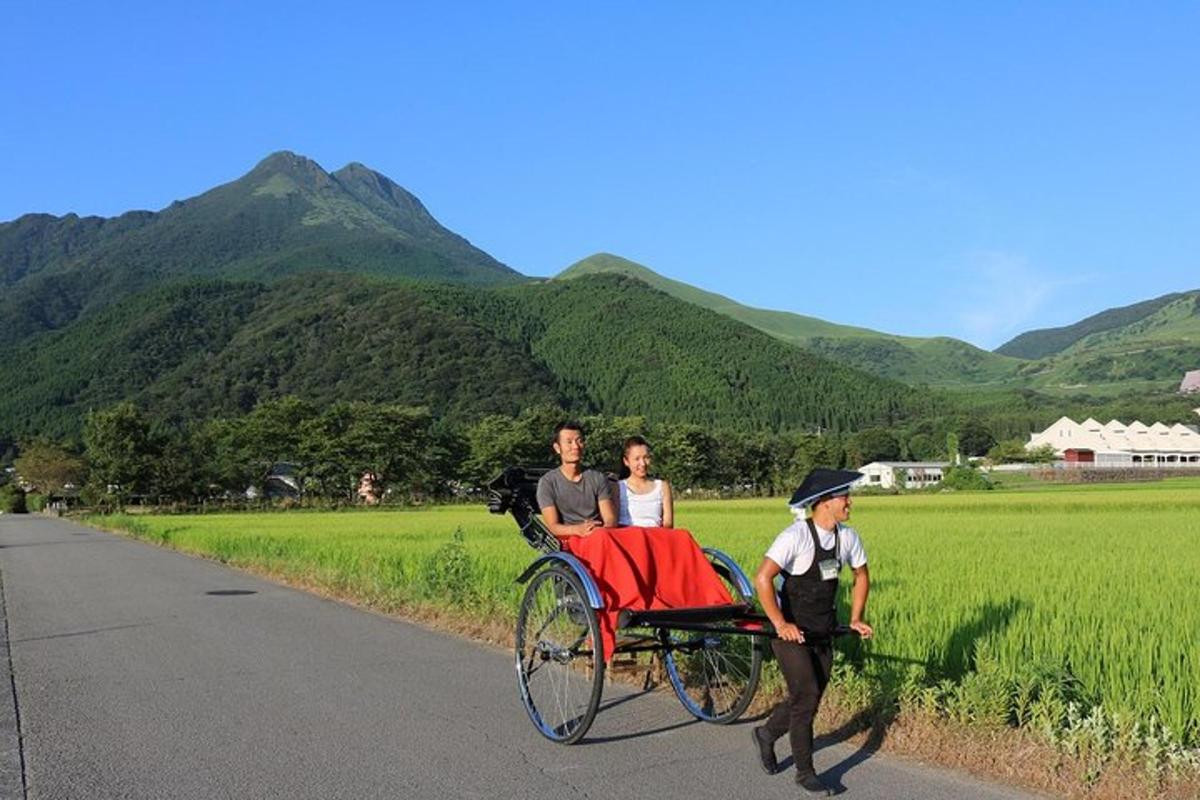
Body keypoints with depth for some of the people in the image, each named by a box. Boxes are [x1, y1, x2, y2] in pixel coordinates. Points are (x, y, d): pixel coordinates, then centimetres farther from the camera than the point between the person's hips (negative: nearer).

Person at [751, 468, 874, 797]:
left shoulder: (848, 537, -1)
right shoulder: (796, 536, -21)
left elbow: (861, 576, 17)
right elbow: (762, 578, -27)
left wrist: (856, 619, 11)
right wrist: (780, 624, -28)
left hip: (823, 634, 7)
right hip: (791, 632, -7)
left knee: (808, 700, 13)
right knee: (806, 697, -9)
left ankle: (766, 735, 38)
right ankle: (805, 773, 7)